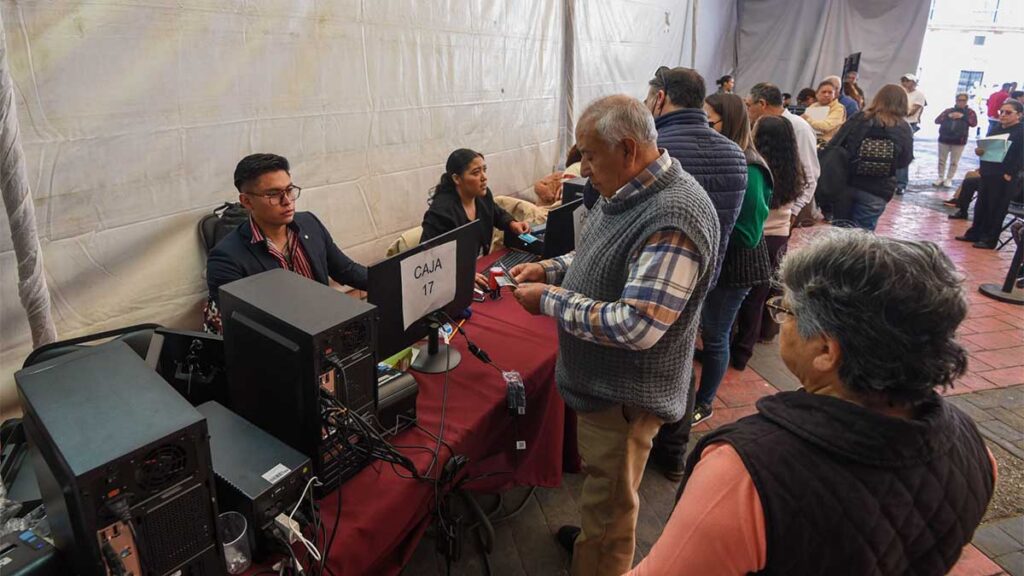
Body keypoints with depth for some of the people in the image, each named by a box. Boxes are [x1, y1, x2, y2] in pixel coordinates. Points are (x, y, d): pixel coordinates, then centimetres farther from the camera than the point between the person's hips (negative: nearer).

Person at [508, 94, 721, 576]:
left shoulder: (673, 217, -30)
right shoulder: (626, 191, 1)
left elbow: (636, 327, -34)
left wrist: (550, 300, -24)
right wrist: (550, 269, 2)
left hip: (625, 393, -9)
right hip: (600, 379, 10)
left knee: (609, 503, 12)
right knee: (600, 481, 30)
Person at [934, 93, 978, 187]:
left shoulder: (970, 112, 4)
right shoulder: (948, 110, 8)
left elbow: (974, 123, -10)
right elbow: (937, 120, -1)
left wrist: (963, 116, -16)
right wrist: (948, 116, -14)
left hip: (959, 141, -2)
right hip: (944, 139, 2)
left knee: (954, 162, 3)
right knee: (941, 160, 8)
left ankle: (949, 179, 11)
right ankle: (940, 178, 18)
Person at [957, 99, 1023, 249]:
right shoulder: (996, 130, 14)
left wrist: (1010, 173, -19)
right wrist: (979, 150, 0)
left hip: (1004, 178, -7)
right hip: (988, 174, 7)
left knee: (997, 209, 1)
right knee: (981, 206, 13)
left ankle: (990, 240, 8)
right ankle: (974, 234, 24)